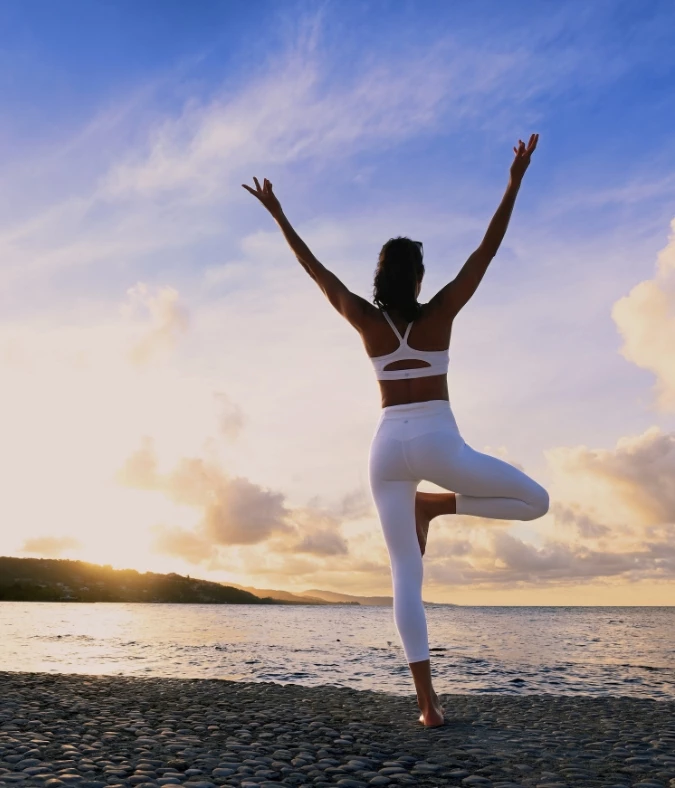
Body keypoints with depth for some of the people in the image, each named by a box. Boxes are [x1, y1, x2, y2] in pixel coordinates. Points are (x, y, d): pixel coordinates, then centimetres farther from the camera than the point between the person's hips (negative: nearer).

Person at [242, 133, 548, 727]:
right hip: (438, 443, -3)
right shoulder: (439, 314, -1)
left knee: (406, 577, 5)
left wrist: (278, 215, 19)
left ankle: (427, 700, 2)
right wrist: (515, 183, 3)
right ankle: (436, 507, 2)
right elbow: (487, 251, -1)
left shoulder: (366, 321, 3)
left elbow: (314, 268, 10)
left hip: (388, 448, 3)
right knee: (535, 501, 15)